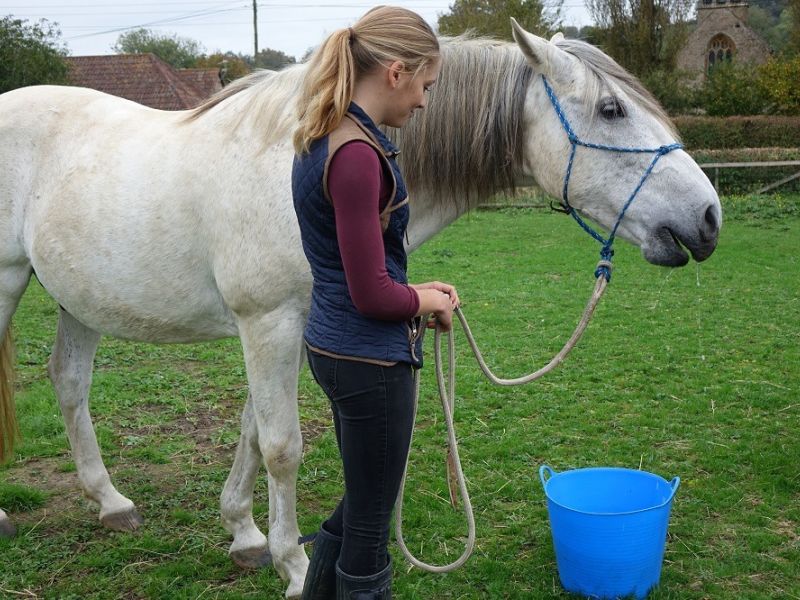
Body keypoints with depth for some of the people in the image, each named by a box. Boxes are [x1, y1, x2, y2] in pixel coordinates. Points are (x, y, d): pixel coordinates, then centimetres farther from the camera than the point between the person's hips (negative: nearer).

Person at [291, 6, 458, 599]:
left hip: (333, 344, 10)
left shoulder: (324, 138, 7)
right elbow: (372, 296, -23)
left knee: (364, 502, 26)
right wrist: (428, 301, -5)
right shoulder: (357, 155, -23)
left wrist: (413, 291, 6)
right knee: (369, 526, 9)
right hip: (370, 357, -10)